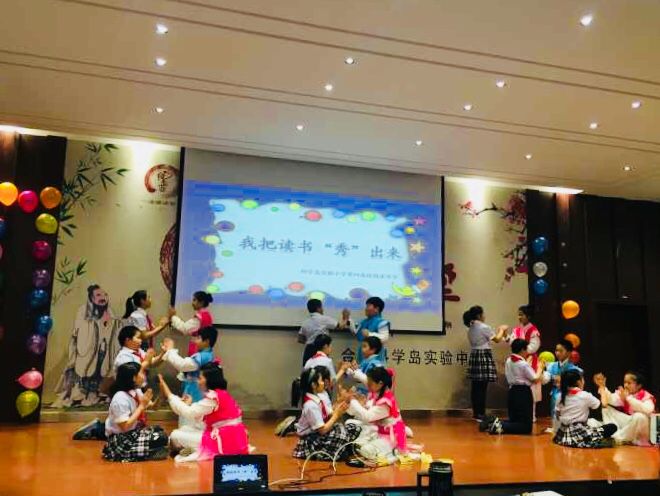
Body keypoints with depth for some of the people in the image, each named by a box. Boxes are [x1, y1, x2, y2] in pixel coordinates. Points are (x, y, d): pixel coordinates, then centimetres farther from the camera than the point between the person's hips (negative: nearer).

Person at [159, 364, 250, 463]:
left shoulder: (213, 397, -16)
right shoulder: (222, 394, 13)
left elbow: (189, 413, -16)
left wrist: (168, 395, -9)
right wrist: (189, 405, -3)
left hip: (224, 442, -10)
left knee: (175, 435, -4)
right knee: (184, 430, 18)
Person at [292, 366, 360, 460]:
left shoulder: (322, 394, -4)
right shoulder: (311, 405, -26)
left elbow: (330, 416, -1)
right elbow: (323, 430, -23)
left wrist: (339, 411, -20)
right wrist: (337, 414, -19)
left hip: (321, 431, 8)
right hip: (310, 439, -8)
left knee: (354, 429, -3)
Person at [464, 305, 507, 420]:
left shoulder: (470, 328, 12)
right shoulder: (484, 327, -12)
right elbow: (497, 339, -2)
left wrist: (497, 331, 24)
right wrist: (502, 330, 16)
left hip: (474, 356, 8)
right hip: (484, 357, -8)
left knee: (476, 387, 10)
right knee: (482, 388, -5)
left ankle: (476, 413, 14)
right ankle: (480, 414, -3)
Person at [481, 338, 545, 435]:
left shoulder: (508, 361, 8)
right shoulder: (523, 364, -14)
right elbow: (535, 379, -10)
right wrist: (540, 368, 5)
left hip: (512, 392, 8)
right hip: (523, 393, -8)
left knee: (514, 421, 20)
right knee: (526, 427, -3)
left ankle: (493, 422, -3)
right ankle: (501, 427, -22)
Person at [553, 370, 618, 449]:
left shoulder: (561, 396, 2)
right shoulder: (585, 396, -11)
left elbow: (557, 414, 6)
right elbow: (600, 404, 4)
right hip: (580, 433, -6)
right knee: (612, 427, -2)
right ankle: (592, 442, -11)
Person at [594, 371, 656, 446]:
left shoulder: (646, 396, -16)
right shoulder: (622, 392, 1)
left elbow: (648, 409, -38)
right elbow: (611, 400, -14)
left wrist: (628, 398, -39)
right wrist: (602, 386, -25)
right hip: (627, 423, 5)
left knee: (640, 416, -37)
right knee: (607, 408, -3)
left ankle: (618, 439, -22)